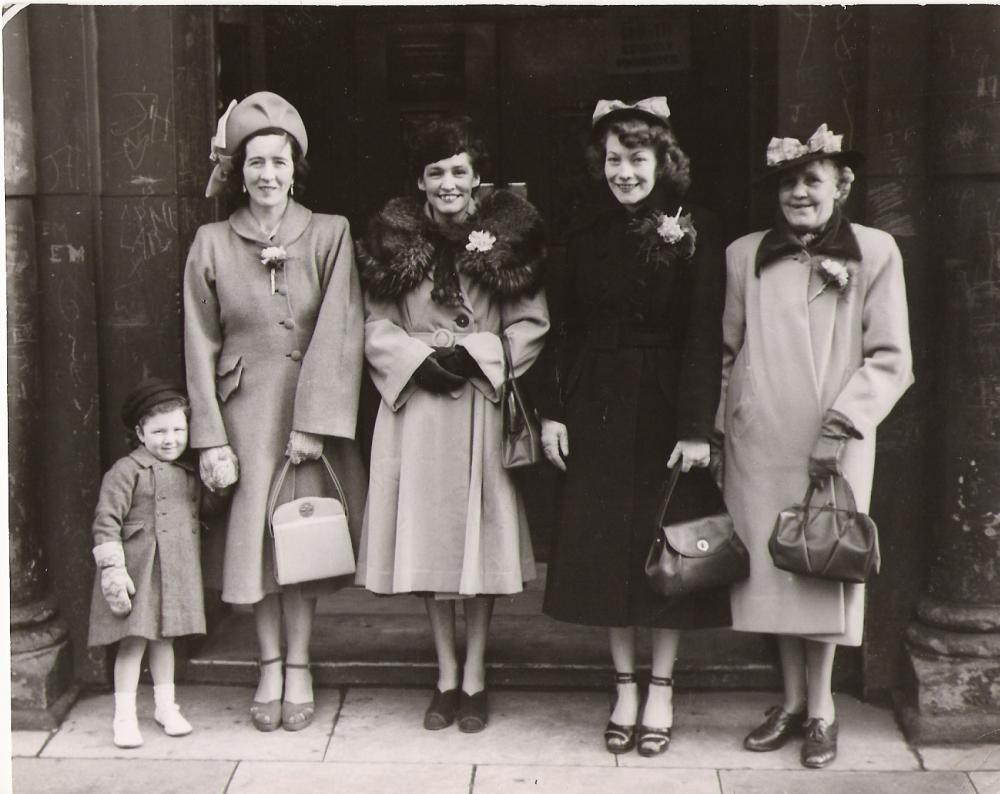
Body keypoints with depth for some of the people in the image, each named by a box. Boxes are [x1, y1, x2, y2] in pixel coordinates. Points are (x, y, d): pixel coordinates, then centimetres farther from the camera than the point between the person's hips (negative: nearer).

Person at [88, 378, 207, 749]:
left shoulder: (188, 475, 11)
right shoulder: (127, 471, -10)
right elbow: (106, 521, -14)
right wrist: (113, 569, -18)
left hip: (177, 571, 6)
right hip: (139, 569, -6)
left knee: (165, 636, 15)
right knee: (134, 639, -4)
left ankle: (166, 705, 25)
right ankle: (125, 715, 4)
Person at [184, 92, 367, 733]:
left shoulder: (330, 235, -2)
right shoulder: (212, 244, 2)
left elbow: (339, 335, -7)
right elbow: (201, 346, 2)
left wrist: (314, 422, -13)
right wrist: (212, 439, -4)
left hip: (312, 402, -1)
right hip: (245, 406, 1)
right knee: (256, 530, 5)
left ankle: (299, 669, 15)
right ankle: (270, 667, 19)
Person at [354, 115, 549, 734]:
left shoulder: (509, 234, -1)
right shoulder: (396, 237, 3)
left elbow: (530, 325, -1)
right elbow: (378, 326, 4)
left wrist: (475, 353, -14)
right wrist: (422, 358, -12)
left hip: (486, 405, -1)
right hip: (417, 405, 2)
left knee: (481, 537, 3)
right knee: (428, 540, 6)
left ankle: (474, 677, 17)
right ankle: (446, 677, 20)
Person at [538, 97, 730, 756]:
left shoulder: (698, 233, -5)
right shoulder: (589, 239, 8)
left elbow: (705, 335, -10)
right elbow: (567, 330, 9)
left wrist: (696, 427, -15)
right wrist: (553, 412, 1)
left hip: (666, 408, -4)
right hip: (597, 410, 4)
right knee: (605, 549, 7)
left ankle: (661, 689, 17)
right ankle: (625, 687, 19)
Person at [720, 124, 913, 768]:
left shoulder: (874, 252, -2)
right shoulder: (744, 256, 7)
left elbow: (890, 359, -4)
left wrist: (839, 426, -13)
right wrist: (718, 428, 10)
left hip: (834, 445, -3)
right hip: (758, 443, 3)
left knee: (821, 569, 1)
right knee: (772, 567, 8)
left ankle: (822, 708, 17)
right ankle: (792, 701, 23)